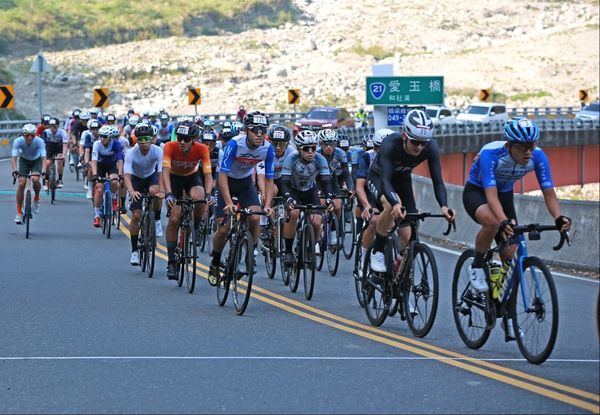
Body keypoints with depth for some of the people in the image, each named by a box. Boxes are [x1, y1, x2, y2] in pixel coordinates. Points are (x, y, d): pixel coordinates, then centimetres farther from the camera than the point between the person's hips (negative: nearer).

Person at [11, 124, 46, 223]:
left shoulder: (39, 141, -31)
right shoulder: (18, 141, -29)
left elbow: (43, 157, -36)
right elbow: (14, 157, -34)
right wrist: (14, 169, -52)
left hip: (36, 161, -1)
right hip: (24, 160, 1)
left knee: (35, 179, -28)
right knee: (21, 184, -15)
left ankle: (36, 198, 3)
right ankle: (19, 212, -5)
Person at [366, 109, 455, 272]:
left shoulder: (431, 147, -29)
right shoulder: (390, 144, -38)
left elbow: (437, 181, -27)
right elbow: (385, 180, -45)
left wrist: (444, 206, -46)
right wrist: (396, 204, -64)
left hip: (403, 180, 4)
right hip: (379, 178, -4)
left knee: (407, 237, -6)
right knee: (391, 206, -37)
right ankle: (377, 252, -19)